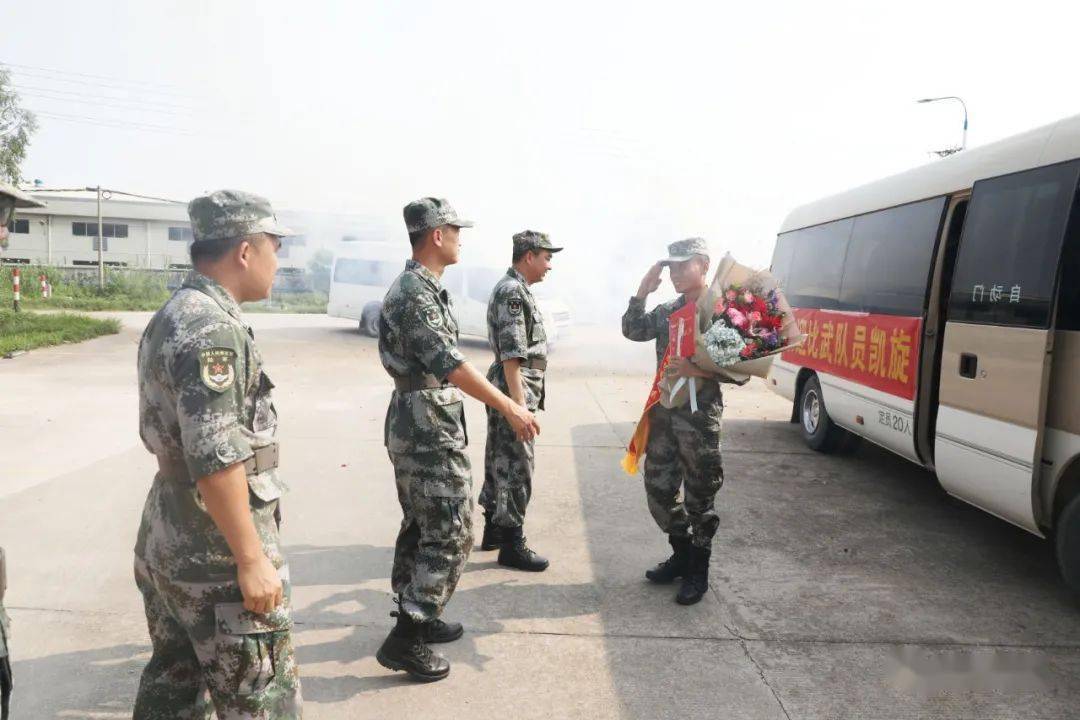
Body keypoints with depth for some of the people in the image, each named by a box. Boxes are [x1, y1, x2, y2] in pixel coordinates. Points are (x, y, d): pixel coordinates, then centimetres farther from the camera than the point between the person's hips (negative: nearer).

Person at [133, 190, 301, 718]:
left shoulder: (170, 316, 11)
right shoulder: (212, 327, -22)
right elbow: (216, 459, -27)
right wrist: (252, 558, -21)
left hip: (165, 544, 10)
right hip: (216, 555, -10)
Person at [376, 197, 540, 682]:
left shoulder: (415, 286, 13)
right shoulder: (416, 292, -19)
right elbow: (449, 363, -27)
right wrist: (509, 408, -27)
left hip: (413, 425, 10)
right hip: (430, 429, -10)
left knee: (420, 526, 17)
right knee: (451, 534, -5)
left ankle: (415, 615, 29)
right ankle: (405, 639, 1)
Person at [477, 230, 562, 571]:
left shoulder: (516, 289, 16)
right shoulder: (512, 292, -16)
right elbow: (512, 355, -22)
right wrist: (519, 405, -23)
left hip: (511, 391, 10)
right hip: (514, 390, -10)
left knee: (500, 461, 16)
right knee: (517, 467, -4)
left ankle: (493, 529, 27)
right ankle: (511, 544, 4)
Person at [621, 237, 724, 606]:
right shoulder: (667, 310, 12)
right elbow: (633, 331, 4)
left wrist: (700, 371, -24)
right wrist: (643, 291, -3)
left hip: (700, 414, -7)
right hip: (663, 410, 7)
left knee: (699, 496, 4)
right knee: (659, 487, 12)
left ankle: (698, 571, 19)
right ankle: (681, 555, 31)